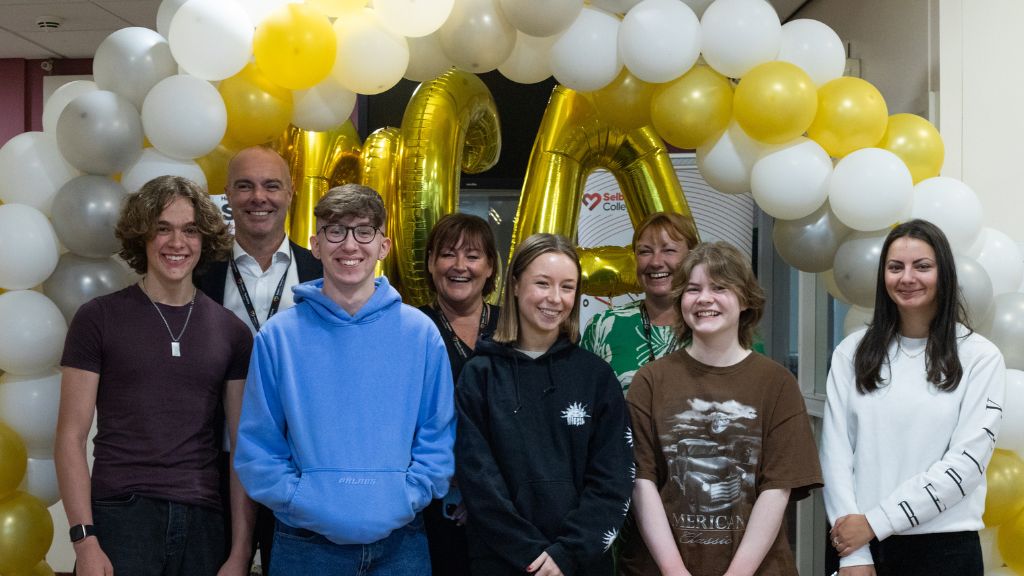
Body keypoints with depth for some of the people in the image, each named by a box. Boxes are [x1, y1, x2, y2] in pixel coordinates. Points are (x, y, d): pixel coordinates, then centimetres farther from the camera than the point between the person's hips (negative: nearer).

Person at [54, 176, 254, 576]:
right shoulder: (98, 319, 0)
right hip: (120, 516, -2)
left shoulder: (231, 332, 7)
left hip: (202, 520, 3)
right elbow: (71, 438, -2)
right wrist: (84, 539, -11)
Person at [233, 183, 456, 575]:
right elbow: (256, 448, -1)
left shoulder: (420, 333, 1)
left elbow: (437, 440, 3)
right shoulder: (279, 336, -1)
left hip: (400, 540, 1)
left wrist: (403, 502, -9)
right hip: (305, 544, -1)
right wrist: (308, 505, -11)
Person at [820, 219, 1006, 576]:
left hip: (945, 547, -1)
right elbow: (836, 449, -2)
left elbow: (967, 461, -9)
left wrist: (876, 522, -13)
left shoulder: (980, 358, -3)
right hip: (857, 541, 2)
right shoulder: (852, 353, 3)